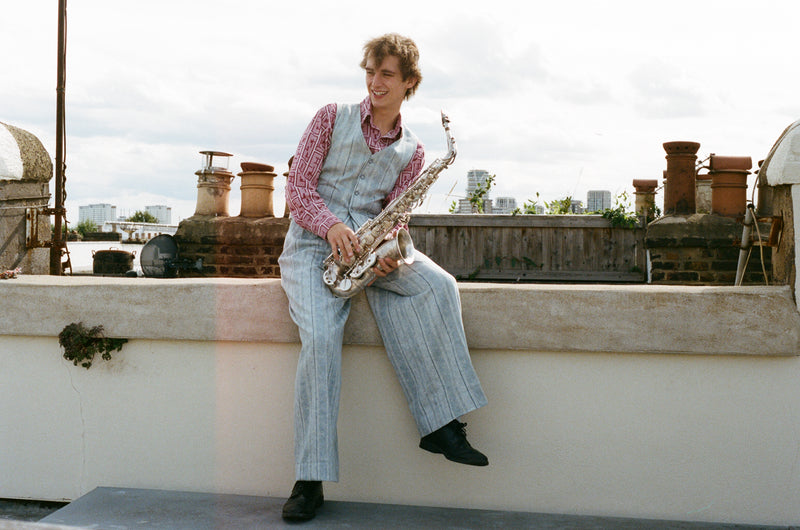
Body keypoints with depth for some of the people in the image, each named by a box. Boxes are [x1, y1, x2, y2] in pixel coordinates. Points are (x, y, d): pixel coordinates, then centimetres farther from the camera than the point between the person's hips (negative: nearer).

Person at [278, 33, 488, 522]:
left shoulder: (412, 151, 14)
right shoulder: (333, 117, 6)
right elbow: (299, 187, 0)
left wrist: (389, 251, -17)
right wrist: (331, 225, -20)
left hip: (370, 247, 3)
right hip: (312, 244, -3)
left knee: (438, 285, -27)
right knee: (321, 336, -29)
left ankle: (441, 424, -25)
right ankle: (310, 481, -24)